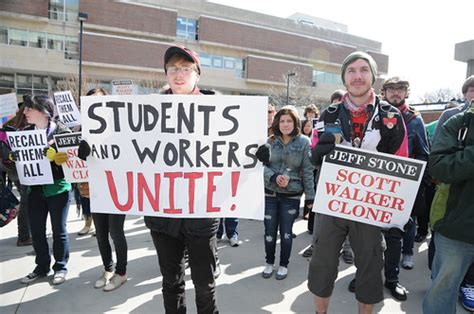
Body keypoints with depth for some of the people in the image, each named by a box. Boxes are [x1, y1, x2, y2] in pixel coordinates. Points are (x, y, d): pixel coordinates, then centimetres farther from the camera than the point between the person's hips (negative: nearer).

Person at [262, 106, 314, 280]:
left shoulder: (303, 142, -5)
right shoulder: (271, 141, 0)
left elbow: (307, 171, -4)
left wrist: (310, 196, -3)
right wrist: (274, 177, -18)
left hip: (291, 195, -2)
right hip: (270, 194, 2)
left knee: (286, 232, 9)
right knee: (269, 231, 9)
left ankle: (284, 265, 29)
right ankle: (269, 263, 31)